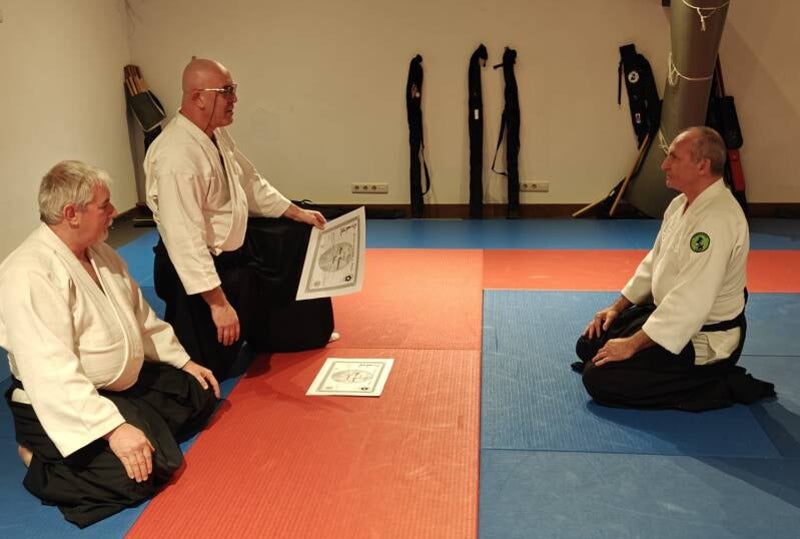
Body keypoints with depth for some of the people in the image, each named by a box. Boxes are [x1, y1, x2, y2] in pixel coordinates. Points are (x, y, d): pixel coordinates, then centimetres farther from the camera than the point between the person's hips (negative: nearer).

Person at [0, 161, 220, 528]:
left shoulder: (101, 253, 5)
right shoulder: (29, 275, -26)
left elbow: (141, 316, 18)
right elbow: (52, 374, -33)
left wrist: (183, 361, 14)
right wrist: (113, 427, -37)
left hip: (126, 384, 9)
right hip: (64, 407, -9)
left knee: (201, 394, 8)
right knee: (147, 469, -23)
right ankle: (41, 462, -3)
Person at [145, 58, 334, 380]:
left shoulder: (217, 135, 3)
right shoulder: (177, 155, -29)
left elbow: (250, 182, 19)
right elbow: (184, 239, -31)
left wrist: (298, 213, 18)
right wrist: (218, 302, -29)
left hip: (233, 258, 10)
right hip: (200, 272, -9)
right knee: (207, 370, 1)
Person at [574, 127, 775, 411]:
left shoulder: (718, 220, -30)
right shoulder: (682, 203, 4)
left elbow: (689, 302, -32)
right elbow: (654, 262, 16)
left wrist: (632, 344, -24)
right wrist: (617, 308, 11)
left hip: (703, 339, -10)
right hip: (667, 310, 10)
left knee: (600, 380, -15)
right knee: (590, 345, 12)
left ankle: (721, 387, -6)